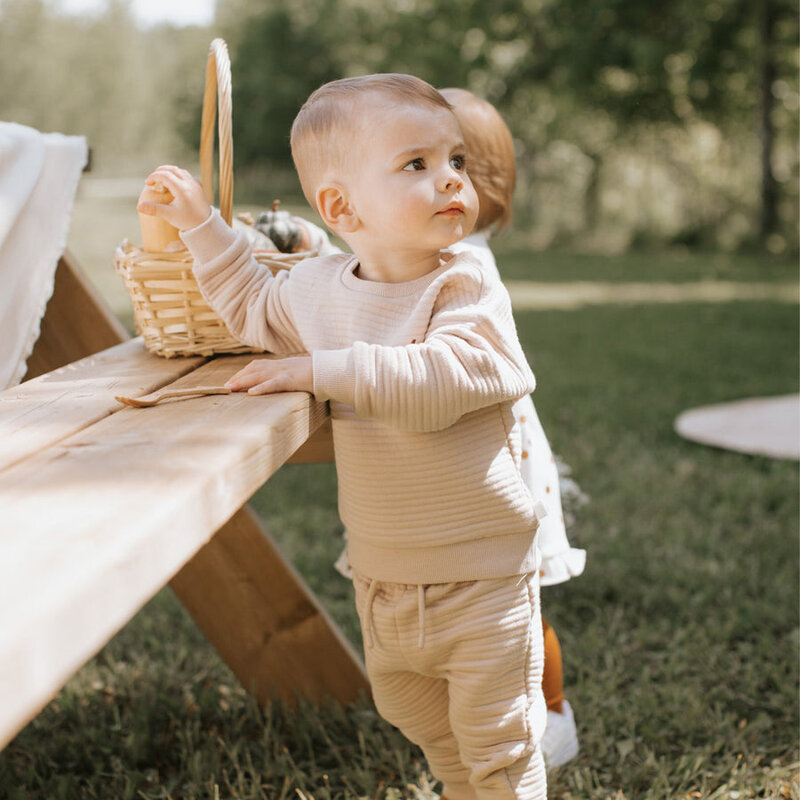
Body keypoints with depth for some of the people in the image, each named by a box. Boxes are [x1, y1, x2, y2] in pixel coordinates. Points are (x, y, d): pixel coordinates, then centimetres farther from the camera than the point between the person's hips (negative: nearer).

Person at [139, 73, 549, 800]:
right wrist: (201, 224, 17)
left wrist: (322, 370, -32)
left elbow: (433, 382, -36)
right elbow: (250, 307, 22)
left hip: (479, 574, -6)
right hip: (382, 577, 6)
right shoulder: (316, 288, 0)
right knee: (415, 716, 24)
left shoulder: (467, 293, -18)